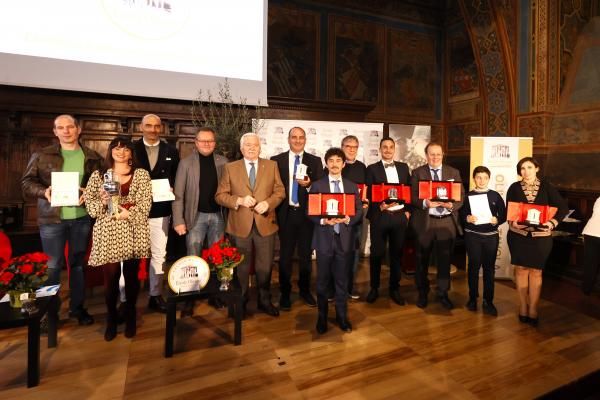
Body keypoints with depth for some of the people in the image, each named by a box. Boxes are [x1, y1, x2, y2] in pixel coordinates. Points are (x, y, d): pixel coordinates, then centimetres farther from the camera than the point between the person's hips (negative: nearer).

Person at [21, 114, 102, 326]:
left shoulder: (92, 157, 5)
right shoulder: (42, 155, 2)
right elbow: (27, 181, 2)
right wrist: (44, 192, -16)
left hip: (82, 217, 2)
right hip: (52, 218, -1)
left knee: (78, 263, 13)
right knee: (53, 265, 5)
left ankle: (77, 306, 28)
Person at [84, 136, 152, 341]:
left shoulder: (141, 174, 5)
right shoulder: (99, 175, 9)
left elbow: (146, 202, -3)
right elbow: (89, 201, 6)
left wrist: (129, 213, -16)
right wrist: (102, 203, -14)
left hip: (133, 231, 0)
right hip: (108, 232, 1)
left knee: (131, 275, 8)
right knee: (110, 276, 3)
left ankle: (130, 317, 27)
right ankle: (111, 319, 23)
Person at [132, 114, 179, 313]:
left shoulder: (171, 151, 8)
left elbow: (176, 178, 9)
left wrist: (171, 189, -9)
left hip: (160, 211, 2)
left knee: (159, 254, 9)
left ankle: (155, 295, 22)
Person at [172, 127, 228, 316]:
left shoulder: (223, 162, 5)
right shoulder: (186, 163, 0)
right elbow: (178, 195, -3)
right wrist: (179, 220, -9)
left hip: (218, 215, 2)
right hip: (196, 216, -2)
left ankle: (215, 294, 27)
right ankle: (190, 299, 18)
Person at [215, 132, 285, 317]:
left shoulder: (271, 165, 6)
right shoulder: (230, 168, 4)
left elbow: (280, 191, 4)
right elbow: (220, 195, 0)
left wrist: (268, 203, -14)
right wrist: (239, 200, -16)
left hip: (265, 224, 1)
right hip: (240, 225, -1)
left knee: (265, 266, 11)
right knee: (241, 267, 12)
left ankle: (264, 301, 31)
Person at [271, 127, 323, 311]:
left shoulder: (315, 161, 5)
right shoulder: (277, 160, 4)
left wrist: (309, 184, -18)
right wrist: (273, 210, -4)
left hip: (307, 214, 1)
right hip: (286, 214, 0)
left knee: (306, 254, 11)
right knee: (285, 255, 9)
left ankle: (305, 290, 30)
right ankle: (285, 293, 25)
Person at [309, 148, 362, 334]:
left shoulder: (352, 186, 8)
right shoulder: (317, 185, 1)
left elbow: (359, 210, 6)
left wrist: (348, 219, -13)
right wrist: (323, 220, -19)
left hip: (344, 238, 2)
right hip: (324, 238, -1)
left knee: (342, 280, 11)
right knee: (322, 280, 9)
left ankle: (342, 316, 28)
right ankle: (322, 317, 26)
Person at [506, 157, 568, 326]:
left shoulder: (546, 187, 1)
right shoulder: (514, 188, 2)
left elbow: (563, 207, 0)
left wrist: (552, 223, -15)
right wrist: (513, 222, -18)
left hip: (541, 235, 0)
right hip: (518, 235, 0)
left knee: (535, 271, 4)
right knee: (521, 269, 5)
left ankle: (533, 310, 12)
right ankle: (523, 307, 16)